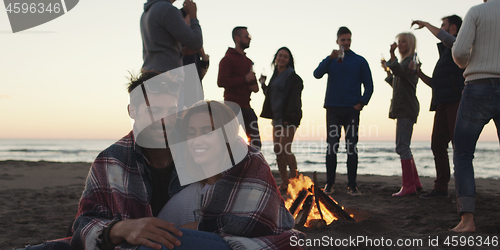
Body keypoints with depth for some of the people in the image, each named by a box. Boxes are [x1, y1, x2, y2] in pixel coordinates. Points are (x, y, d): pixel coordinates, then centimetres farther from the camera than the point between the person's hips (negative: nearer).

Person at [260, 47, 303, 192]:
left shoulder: (293, 76, -7)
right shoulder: (275, 76, 18)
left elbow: (293, 98, -14)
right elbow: (270, 95, 24)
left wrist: (288, 118, -20)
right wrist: (263, 84, 10)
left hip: (288, 118, -8)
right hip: (277, 117, 8)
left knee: (285, 149, -13)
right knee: (277, 149, 4)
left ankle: (295, 179, -1)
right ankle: (284, 182, 10)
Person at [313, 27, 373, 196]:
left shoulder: (360, 61, 11)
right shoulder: (330, 60, 13)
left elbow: (369, 85, 8)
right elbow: (317, 74, -7)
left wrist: (361, 103, -6)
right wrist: (330, 58, -19)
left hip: (352, 110, 0)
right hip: (333, 109, 1)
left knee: (352, 148, -1)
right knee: (331, 147, -2)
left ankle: (352, 185, 4)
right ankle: (329, 183, 5)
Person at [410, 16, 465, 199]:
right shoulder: (445, 53, 28)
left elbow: (443, 37, -22)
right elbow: (436, 84, 28)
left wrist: (426, 24, -7)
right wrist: (419, 74, 14)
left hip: (457, 102, -9)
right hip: (443, 105, 9)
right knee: (438, 144, 4)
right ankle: (441, 187, 8)